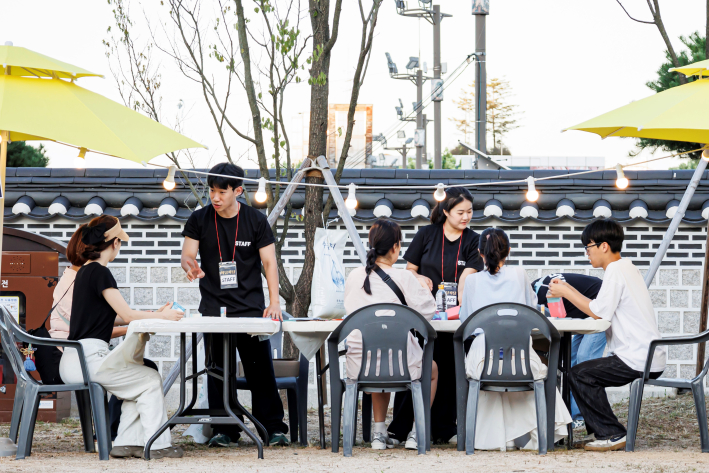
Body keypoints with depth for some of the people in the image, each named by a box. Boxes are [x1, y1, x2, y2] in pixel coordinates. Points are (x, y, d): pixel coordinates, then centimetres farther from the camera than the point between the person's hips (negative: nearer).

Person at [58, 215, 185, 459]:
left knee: (139, 383, 18)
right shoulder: (99, 272, -12)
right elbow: (127, 315, -13)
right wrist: (163, 316, 0)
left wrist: (153, 315, 16)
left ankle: (127, 443, 12)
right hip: (88, 358, -10)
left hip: (74, 361, 10)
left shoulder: (85, 272, 17)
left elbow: (115, 318, 20)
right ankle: (156, 445, 3)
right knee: (151, 380, 0)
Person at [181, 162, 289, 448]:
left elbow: (269, 263, 2)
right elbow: (187, 255, 2)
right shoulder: (199, 220, 5)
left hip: (251, 307, -1)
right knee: (218, 370, -2)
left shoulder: (256, 221, 2)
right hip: (214, 309, 1)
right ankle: (223, 430, 4)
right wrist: (190, 266, -23)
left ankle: (274, 428, 3)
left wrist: (274, 302, -8)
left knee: (261, 369, -3)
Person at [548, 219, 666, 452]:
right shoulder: (626, 267, 18)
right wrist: (570, 290, 16)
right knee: (589, 373, 18)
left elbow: (599, 312, -17)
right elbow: (601, 309, 19)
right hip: (648, 358, 10)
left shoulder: (615, 270, -13)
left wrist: (566, 293, -7)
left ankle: (612, 435, -9)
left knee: (579, 374, -11)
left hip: (638, 360, -10)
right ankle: (604, 432, 17)